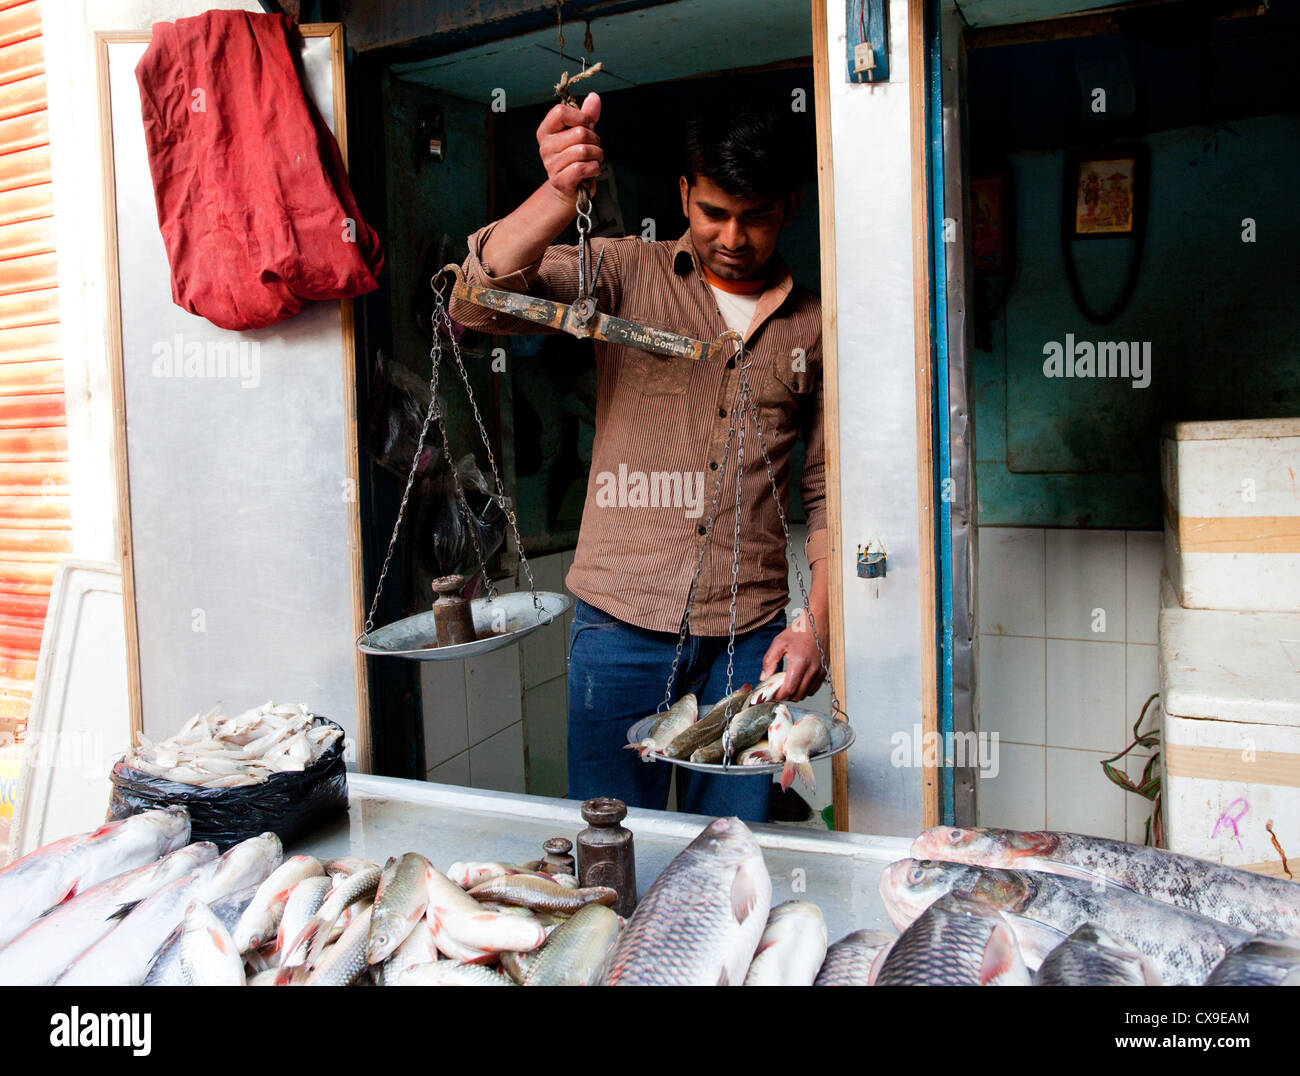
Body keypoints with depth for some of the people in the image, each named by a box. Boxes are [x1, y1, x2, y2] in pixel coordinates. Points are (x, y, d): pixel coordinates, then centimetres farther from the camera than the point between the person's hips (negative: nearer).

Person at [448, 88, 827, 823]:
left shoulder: (813, 327, 8)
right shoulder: (626, 274, 3)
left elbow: (828, 494, 9)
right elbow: (476, 301, -11)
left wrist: (817, 627, -1)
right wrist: (559, 194, -27)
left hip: (749, 637, 2)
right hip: (621, 622, -1)